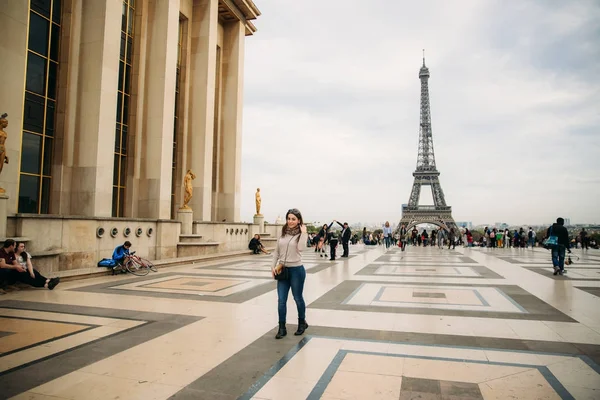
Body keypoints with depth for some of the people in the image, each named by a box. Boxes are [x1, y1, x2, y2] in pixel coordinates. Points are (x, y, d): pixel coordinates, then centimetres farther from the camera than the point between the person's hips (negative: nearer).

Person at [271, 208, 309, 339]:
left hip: (296, 270, -4)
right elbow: (276, 251, 9)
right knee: (281, 300, 4)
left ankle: (302, 322, 34)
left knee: (298, 298, 12)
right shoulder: (283, 233, 4)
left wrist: (303, 233, -23)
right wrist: (273, 266, 1)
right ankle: (282, 328, 15)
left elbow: (301, 248, -27)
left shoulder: (301, 234, -7)